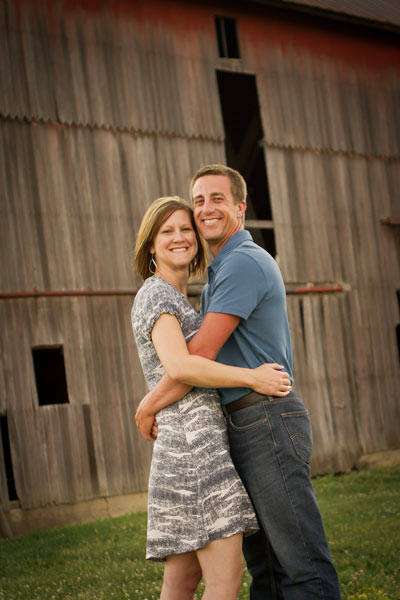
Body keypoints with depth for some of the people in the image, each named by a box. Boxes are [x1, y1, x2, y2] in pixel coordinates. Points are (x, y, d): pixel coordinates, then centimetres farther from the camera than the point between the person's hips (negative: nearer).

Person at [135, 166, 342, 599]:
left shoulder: (243, 262, -11)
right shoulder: (217, 272, 23)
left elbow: (200, 354, -17)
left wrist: (149, 405, -6)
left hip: (267, 421, -11)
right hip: (243, 428, 11)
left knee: (301, 563, -9)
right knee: (264, 563, 12)